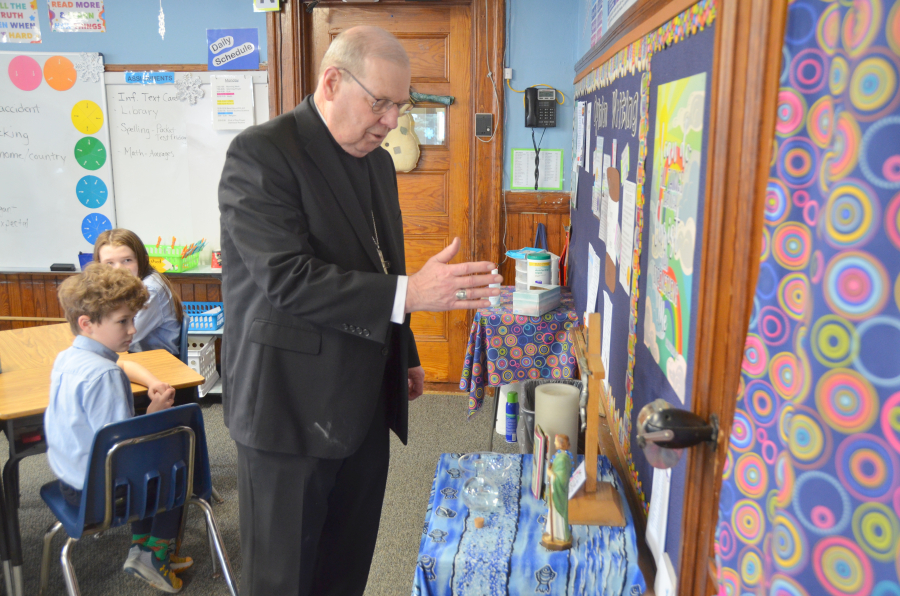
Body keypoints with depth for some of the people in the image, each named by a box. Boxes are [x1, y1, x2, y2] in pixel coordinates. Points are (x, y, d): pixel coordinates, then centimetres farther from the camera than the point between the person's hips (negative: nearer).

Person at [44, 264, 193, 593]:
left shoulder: (65, 358, 2)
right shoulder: (103, 374, -29)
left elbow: (125, 365, 20)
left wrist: (153, 382, 3)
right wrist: (155, 410, -25)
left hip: (68, 476, 9)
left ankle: (141, 545, 34)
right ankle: (154, 555, 16)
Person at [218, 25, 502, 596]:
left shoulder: (378, 162, 11)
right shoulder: (260, 154, -14)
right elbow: (289, 280, -25)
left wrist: (405, 354, 23)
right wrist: (407, 293, -30)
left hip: (366, 401, 7)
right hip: (293, 407, -7)